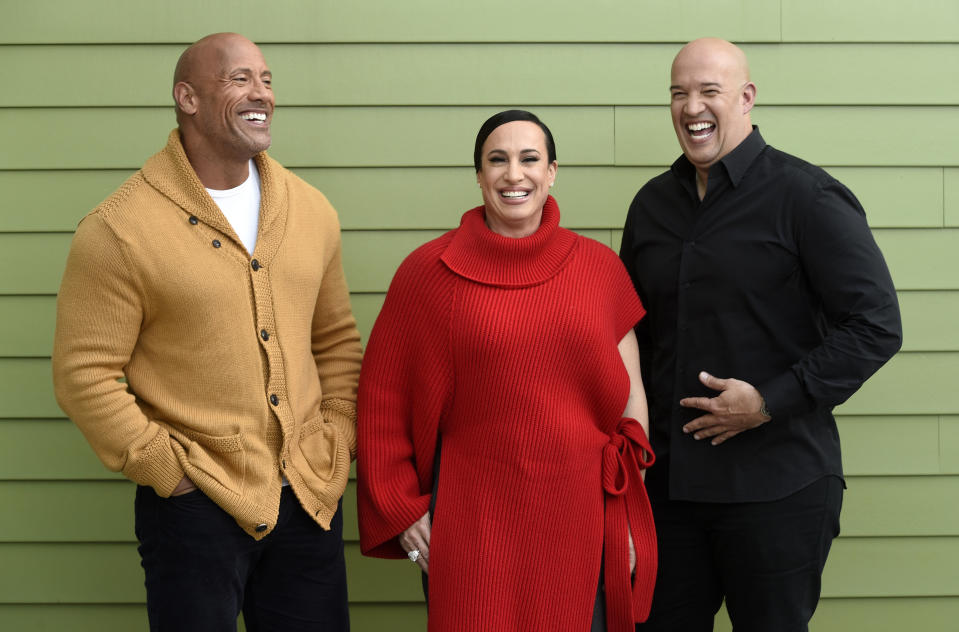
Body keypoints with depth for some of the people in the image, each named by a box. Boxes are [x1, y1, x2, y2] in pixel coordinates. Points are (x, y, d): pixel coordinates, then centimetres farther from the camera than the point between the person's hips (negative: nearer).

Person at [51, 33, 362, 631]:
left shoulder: (311, 212, 7)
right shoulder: (119, 230, -10)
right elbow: (85, 375, -10)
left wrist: (336, 449, 6)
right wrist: (171, 471, -10)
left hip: (310, 498, 5)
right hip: (197, 508, -5)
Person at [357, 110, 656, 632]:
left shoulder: (599, 267, 5)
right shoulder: (428, 271, -1)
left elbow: (629, 396, 8)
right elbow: (384, 401, 3)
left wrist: (631, 521, 6)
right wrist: (403, 507, 1)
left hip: (582, 523, 2)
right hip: (472, 527, -2)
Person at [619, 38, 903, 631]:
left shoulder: (807, 197, -8)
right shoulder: (653, 203, 10)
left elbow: (876, 326, -13)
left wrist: (770, 402, -17)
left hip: (777, 487, -5)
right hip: (670, 480, 6)